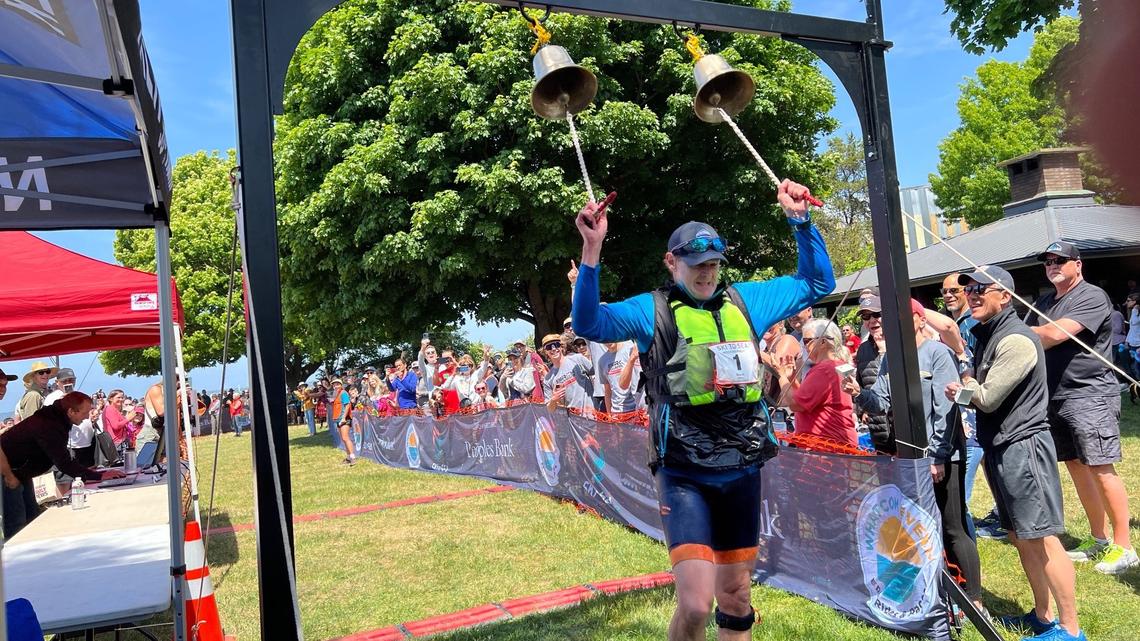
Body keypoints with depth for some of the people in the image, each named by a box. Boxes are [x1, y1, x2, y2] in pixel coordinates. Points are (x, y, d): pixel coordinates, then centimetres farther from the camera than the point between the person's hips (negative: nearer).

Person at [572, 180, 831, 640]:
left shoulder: (745, 301, 9)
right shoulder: (653, 311, -2)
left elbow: (818, 282, 18)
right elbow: (589, 324, -17)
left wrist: (800, 221, 6)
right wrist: (592, 250, -28)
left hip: (742, 471, 5)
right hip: (685, 476, -4)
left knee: (736, 596, 17)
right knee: (696, 604, -14)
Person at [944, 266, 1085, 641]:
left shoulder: (1016, 340, -17)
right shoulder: (985, 335, 14)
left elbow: (987, 398, -18)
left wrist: (966, 385, 1)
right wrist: (963, 392, 0)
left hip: (1023, 446, -10)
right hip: (998, 448, 10)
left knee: (1041, 539, -6)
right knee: (1020, 538, 15)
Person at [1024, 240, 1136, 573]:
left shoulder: (1092, 296, -8)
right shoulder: (1043, 303, 17)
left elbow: (1055, 334, -20)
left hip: (1090, 394, -8)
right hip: (1055, 397, 8)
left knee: (1101, 468, -7)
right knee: (1076, 466, 12)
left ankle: (1123, 547, 2)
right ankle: (1099, 539, 23)